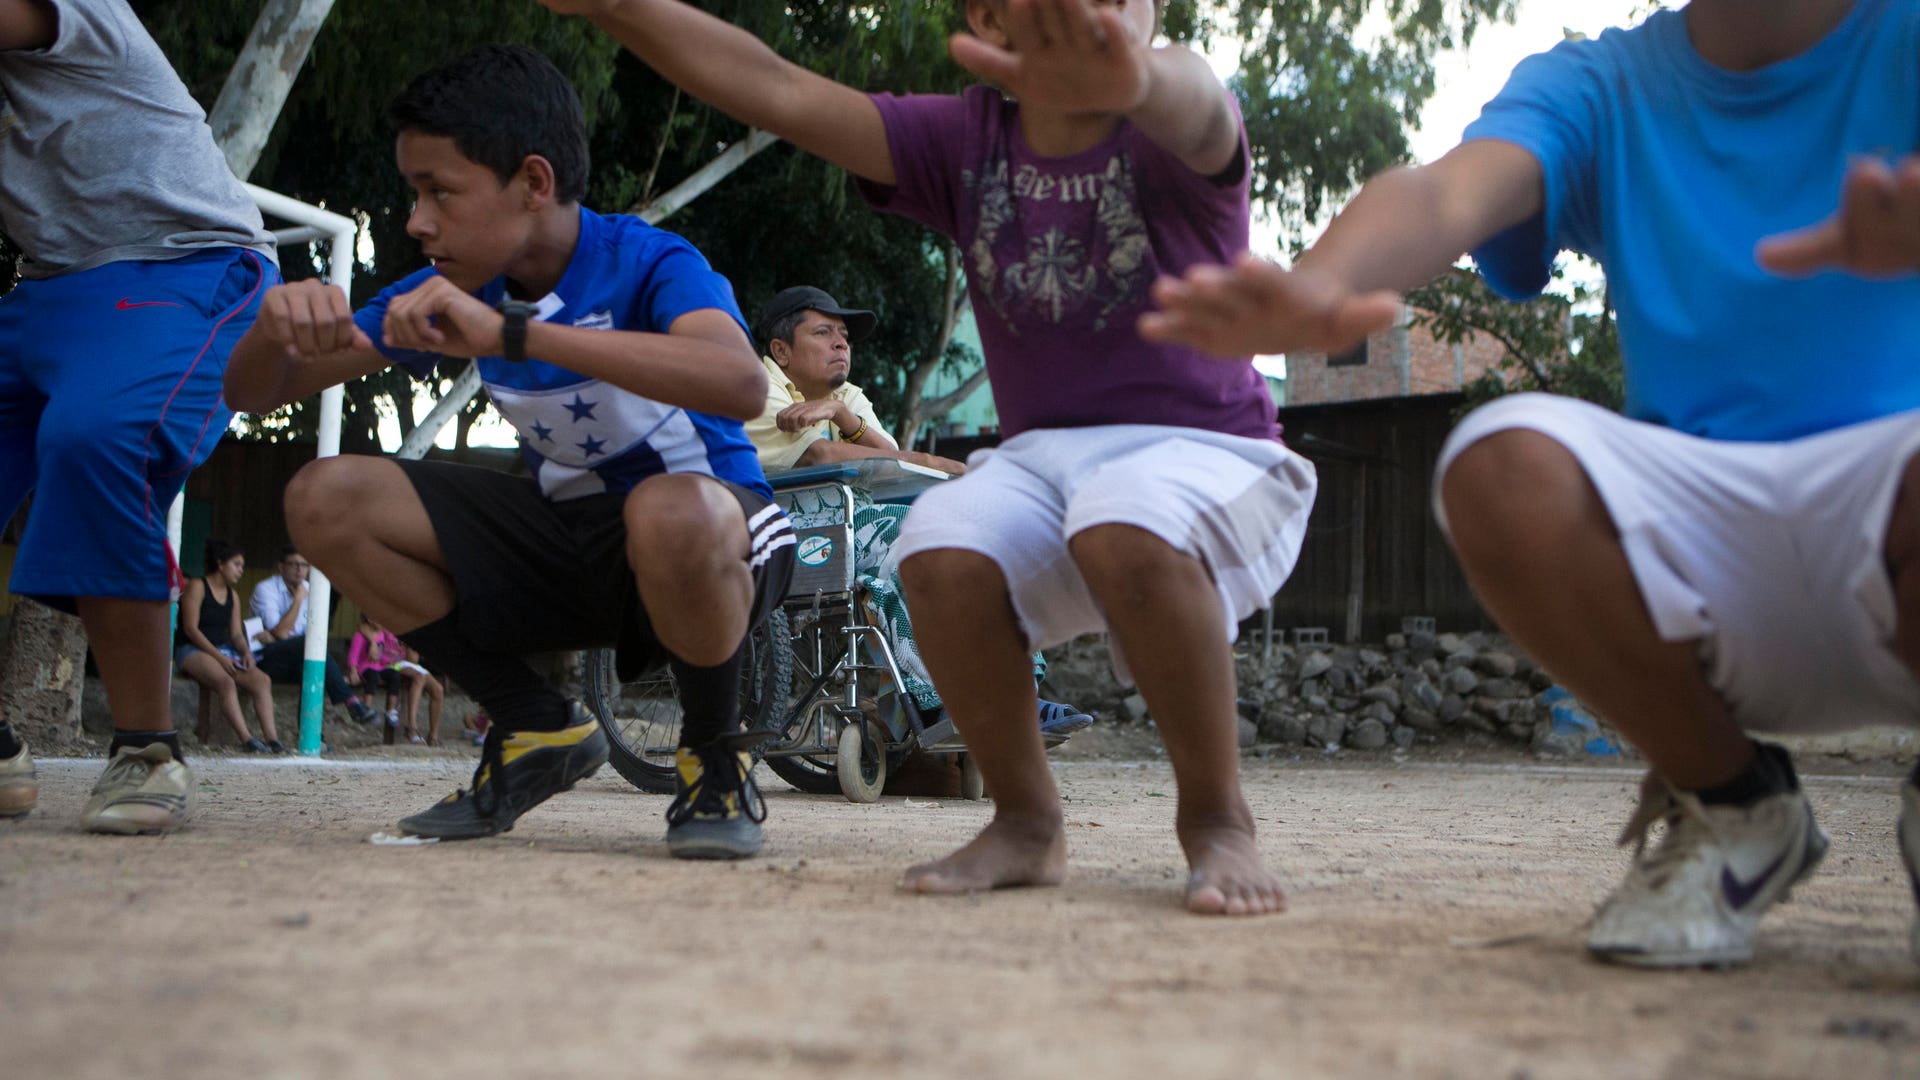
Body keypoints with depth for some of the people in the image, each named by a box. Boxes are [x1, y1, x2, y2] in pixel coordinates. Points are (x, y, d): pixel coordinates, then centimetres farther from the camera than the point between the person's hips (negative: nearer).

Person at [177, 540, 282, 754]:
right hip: (192, 650, -7)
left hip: (223, 652, 7)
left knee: (262, 680, -18)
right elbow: (190, 628, -11)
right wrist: (219, 657, -18)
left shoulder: (232, 596, 20)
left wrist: (246, 652, -8)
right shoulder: (197, 586, -3)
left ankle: (272, 738, -30)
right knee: (225, 681, -35)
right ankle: (247, 739, -42)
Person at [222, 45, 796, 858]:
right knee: (326, 500, -10)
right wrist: (279, 326, -25)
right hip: (569, 535, 6)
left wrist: (514, 332, -47)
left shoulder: (647, 264, -21)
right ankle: (538, 731, 3)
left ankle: (716, 759, -12)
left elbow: (742, 383, -45)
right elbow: (255, 393, 2)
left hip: (717, 537, -6)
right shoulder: (457, 288, -3)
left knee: (671, 513, -43)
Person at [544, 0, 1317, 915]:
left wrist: (1133, 79, -64)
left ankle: (1216, 819, -18)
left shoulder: (1171, 144, -11)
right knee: (942, 549, -30)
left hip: (1203, 445, -4)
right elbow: (779, 93, -5)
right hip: (1044, 455, 4)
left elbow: (1198, 108, -37)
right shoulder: (964, 142, 2)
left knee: (1124, 527, -39)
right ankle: (1023, 821, -6)